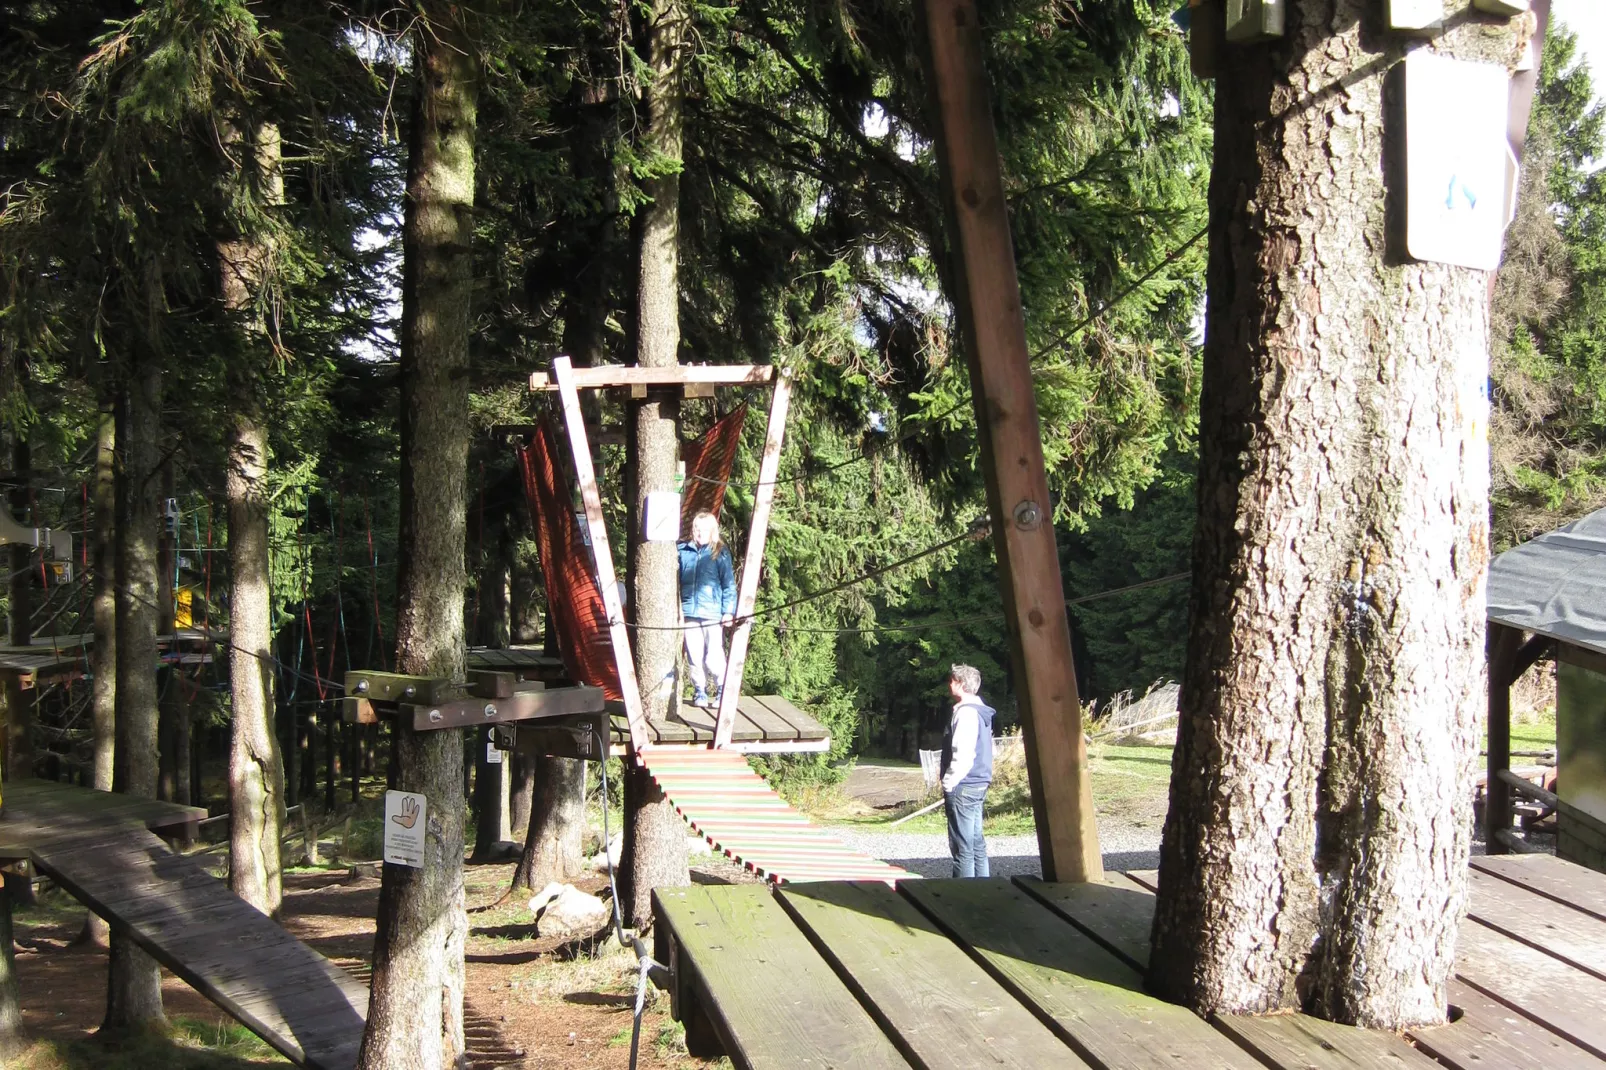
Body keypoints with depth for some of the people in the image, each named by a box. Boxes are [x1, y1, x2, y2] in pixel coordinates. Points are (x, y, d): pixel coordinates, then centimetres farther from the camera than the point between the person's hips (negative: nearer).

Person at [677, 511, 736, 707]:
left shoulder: (720, 553, 2)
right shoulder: (683, 551, 8)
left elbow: (729, 584, 3)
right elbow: (676, 580, 16)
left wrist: (729, 611, -4)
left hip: (712, 614, -3)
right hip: (689, 612, 3)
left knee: (714, 657, -7)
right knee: (695, 656, 5)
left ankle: (723, 690, 9)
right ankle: (700, 691, 17)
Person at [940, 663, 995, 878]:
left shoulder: (966, 713, -16)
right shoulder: (980, 711, 15)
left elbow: (963, 755, -22)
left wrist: (948, 784, -14)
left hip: (964, 787, -10)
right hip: (978, 784, 10)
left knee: (962, 847, -7)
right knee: (976, 843, 12)